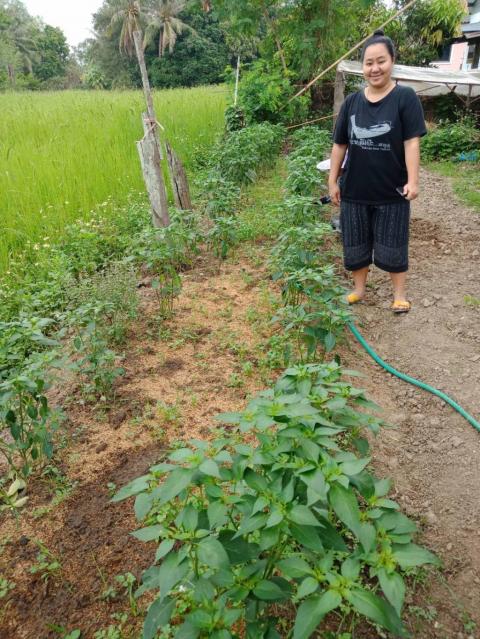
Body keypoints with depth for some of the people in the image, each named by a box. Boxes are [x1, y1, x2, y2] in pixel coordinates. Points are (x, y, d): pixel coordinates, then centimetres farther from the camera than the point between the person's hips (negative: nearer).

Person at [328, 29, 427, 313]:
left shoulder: (405, 97, -6)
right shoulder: (352, 102, 4)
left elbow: (412, 142, -10)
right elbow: (340, 145, 8)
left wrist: (412, 181, -16)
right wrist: (333, 181, 6)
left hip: (392, 192, -3)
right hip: (355, 190, 4)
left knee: (392, 246, 6)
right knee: (355, 245, 12)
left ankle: (400, 294, 23)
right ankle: (359, 289, 30)